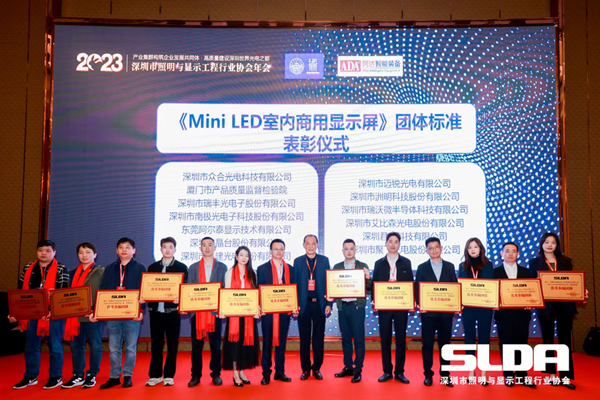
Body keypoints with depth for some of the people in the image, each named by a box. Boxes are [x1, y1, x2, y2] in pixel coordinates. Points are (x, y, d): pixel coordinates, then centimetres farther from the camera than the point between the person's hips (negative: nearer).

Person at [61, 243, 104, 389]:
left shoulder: (101, 272, -1)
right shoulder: (74, 273, 17)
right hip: (75, 315, 6)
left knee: (95, 345, 3)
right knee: (76, 345, 9)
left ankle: (91, 376, 13)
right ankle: (78, 376, 19)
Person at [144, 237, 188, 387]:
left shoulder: (181, 267, 3)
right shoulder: (153, 267, 11)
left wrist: (179, 298, -21)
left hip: (172, 310, -2)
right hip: (155, 310, 2)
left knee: (172, 344, 4)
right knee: (156, 343, 8)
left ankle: (169, 375, 13)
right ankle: (155, 375, 17)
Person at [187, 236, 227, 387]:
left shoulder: (222, 267, 7)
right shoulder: (193, 267, 11)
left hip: (215, 311, -1)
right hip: (197, 311, 1)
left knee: (215, 344, 5)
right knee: (196, 345, 5)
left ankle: (216, 374, 16)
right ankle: (196, 375, 15)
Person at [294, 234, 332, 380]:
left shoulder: (324, 260, 6)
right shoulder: (297, 261, 5)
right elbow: (294, 285, 4)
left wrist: (329, 303, -2)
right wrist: (294, 305, -3)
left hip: (319, 304, 0)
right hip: (303, 304, 0)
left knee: (319, 338, 6)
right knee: (304, 338, 6)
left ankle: (317, 368, 18)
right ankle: (305, 369, 17)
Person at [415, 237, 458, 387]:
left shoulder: (450, 267, 9)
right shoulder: (422, 268, 5)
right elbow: (417, 289, 2)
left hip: (446, 312, 1)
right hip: (428, 312, -1)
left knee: (445, 343, 7)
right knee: (427, 344, 4)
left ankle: (444, 375, 17)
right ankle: (428, 375, 14)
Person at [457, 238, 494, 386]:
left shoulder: (488, 265, 4)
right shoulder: (463, 266, 7)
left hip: (485, 306, -1)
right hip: (468, 306, 1)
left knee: (484, 337, 3)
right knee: (469, 337, 6)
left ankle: (483, 372, 11)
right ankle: (471, 370, 15)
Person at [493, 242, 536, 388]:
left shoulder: (526, 272, 12)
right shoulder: (495, 272, 4)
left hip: (522, 313, 2)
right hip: (504, 314, -2)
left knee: (521, 344, 5)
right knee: (506, 344, 3)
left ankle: (522, 376, 14)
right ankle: (508, 376, 12)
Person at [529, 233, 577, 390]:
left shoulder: (565, 261, 10)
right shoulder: (535, 262, 4)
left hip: (565, 305, 2)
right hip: (545, 306, -1)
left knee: (565, 340, 3)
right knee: (547, 339, 6)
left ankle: (566, 376, 8)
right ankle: (552, 374, 16)